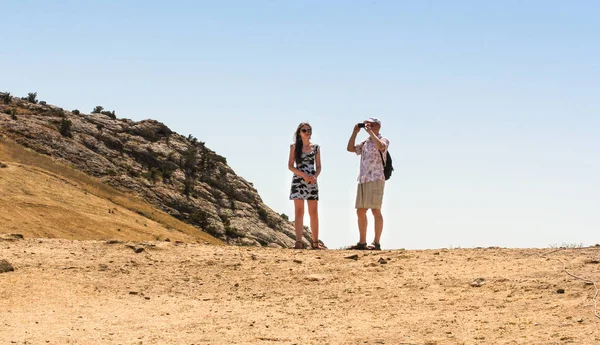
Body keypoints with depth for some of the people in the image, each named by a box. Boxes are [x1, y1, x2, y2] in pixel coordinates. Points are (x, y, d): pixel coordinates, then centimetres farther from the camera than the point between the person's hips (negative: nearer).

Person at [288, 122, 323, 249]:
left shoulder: (316, 148, 11)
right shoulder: (294, 147, 4)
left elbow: (318, 167, 10)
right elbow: (290, 166, -1)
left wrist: (315, 176, -10)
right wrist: (303, 175, -14)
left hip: (312, 182, 2)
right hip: (298, 181, -2)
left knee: (314, 213, 2)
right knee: (299, 212, -6)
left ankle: (315, 242, 6)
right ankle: (298, 241, -11)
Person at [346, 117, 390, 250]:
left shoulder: (383, 140, 0)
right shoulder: (365, 142, 22)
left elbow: (381, 146, -22)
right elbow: (350, 148, 19)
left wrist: (370, 132, -14)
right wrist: (355, 132, 12)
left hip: (376, 179, -8)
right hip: (362, 180, 8)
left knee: (375, 210, -10)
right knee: (360, 211, 6)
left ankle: (376, 243, -10)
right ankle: (362, 242, 11)